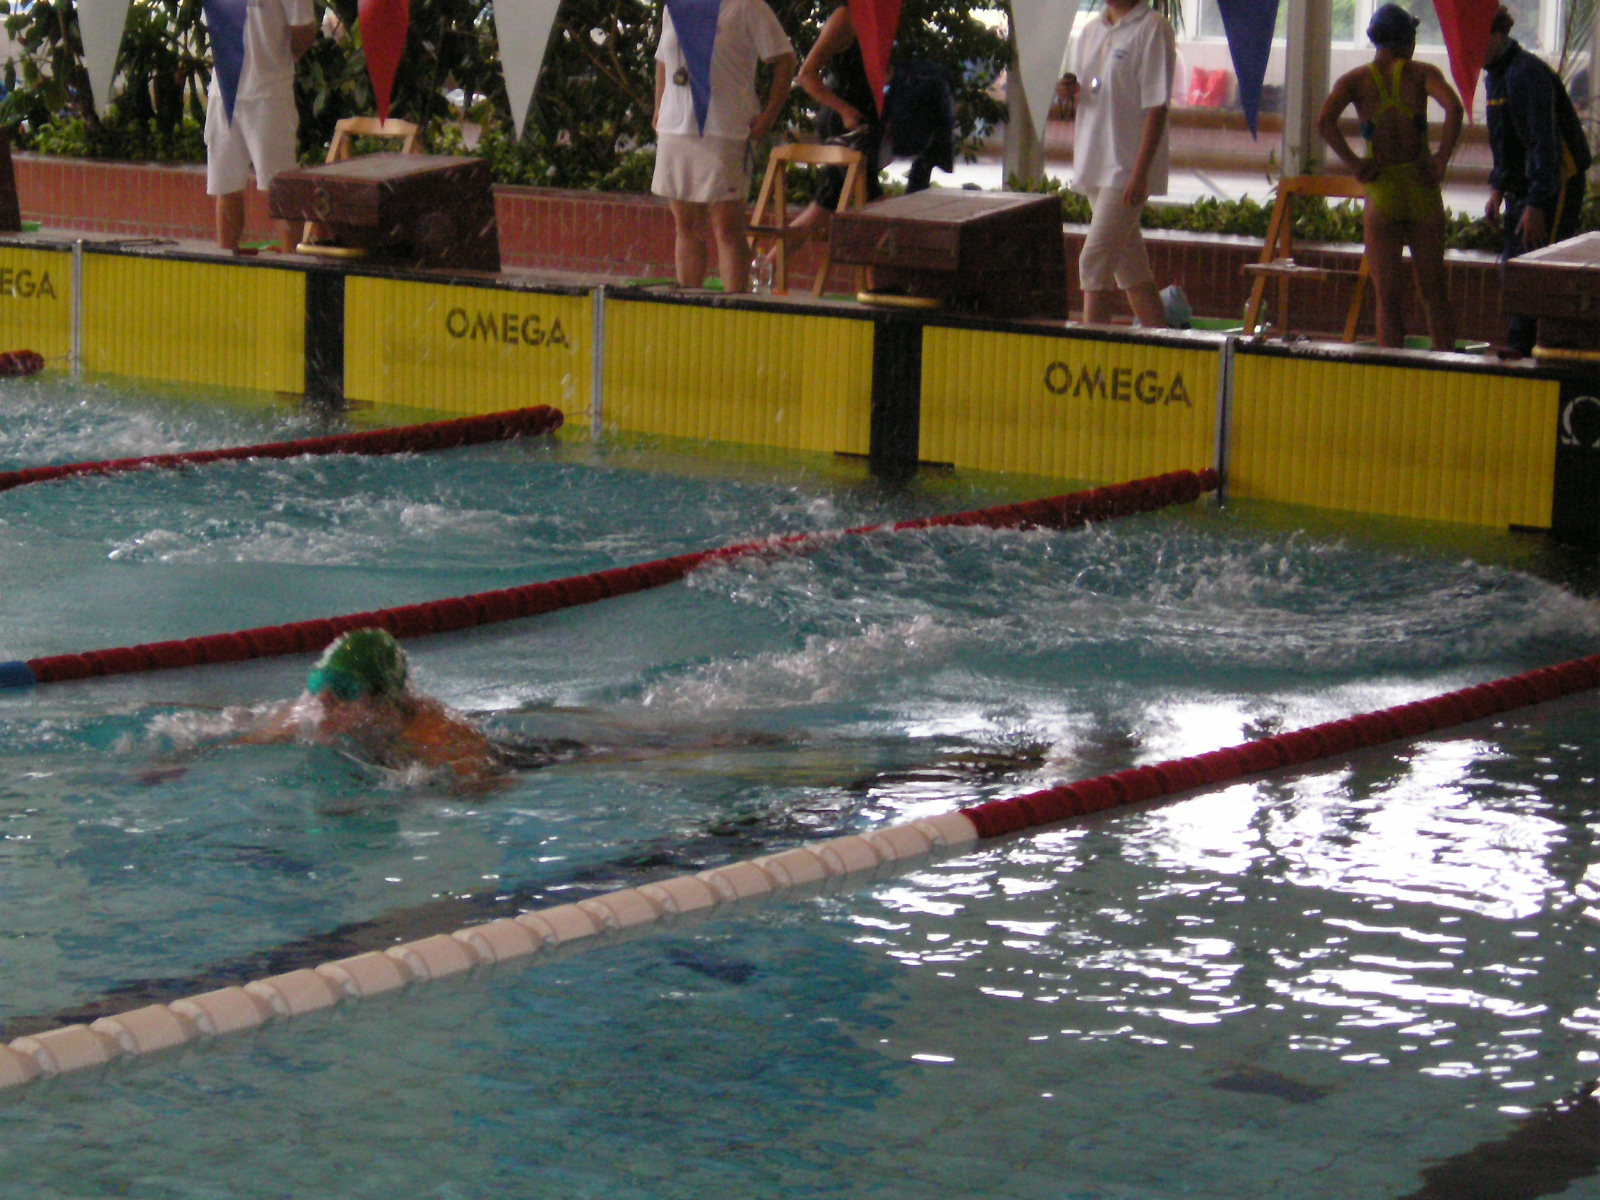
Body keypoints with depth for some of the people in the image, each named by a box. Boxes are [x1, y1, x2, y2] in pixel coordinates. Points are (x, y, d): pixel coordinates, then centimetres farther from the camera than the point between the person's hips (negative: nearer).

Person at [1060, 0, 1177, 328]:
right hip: (1095, 165, 8)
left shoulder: (1152, 29, -10)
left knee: (1095, 260, -14)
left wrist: (1139, 172, -19)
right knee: (1129, 263, 12)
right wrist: (1072, 94, -2)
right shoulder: (1092, 31, 13)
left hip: (1127, 166, -8)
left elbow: (1156, 107, -14)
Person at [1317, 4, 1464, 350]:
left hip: (1381, 193, 0)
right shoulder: (1421, 73, 1)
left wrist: (1354, 163, -9)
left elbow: (1324, 121, -15)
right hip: (1423, 191, 0)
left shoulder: (1355, 80, 2)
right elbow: (1453, 107, -18)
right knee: (1435, 292, 12)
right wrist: (1442, 159, -12)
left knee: (1388, 298, 4)